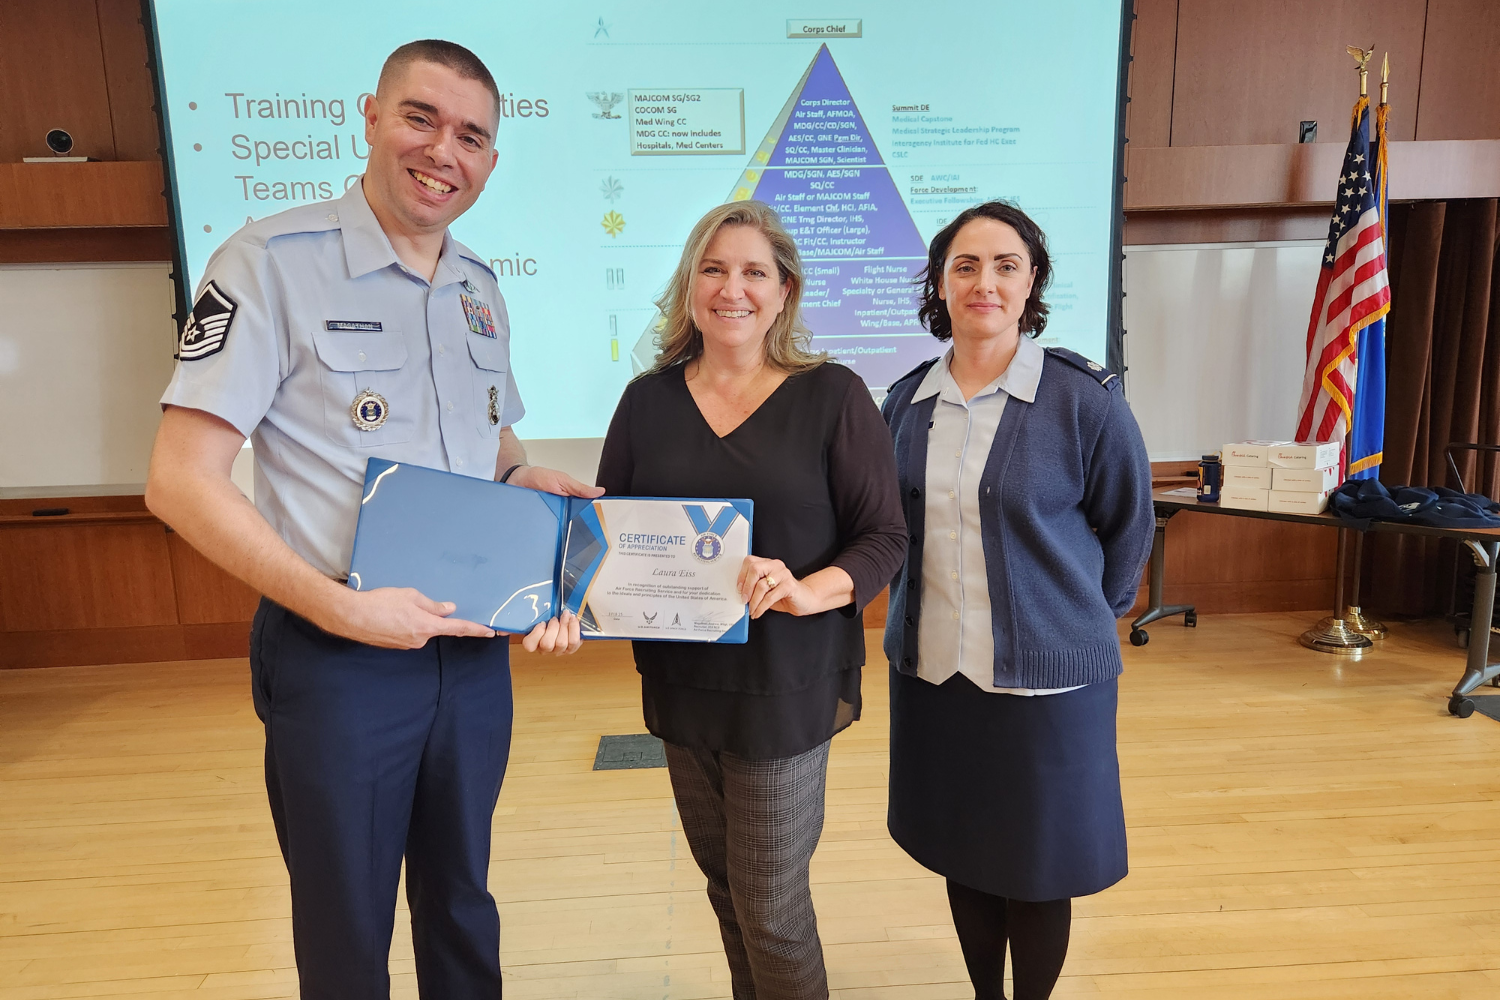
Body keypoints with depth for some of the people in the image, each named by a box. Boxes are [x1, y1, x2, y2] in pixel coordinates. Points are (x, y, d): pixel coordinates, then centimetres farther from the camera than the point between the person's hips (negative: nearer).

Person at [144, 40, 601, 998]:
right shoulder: (273, 262, -12)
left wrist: (529, 476, -2)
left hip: (475, 652, 5)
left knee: (461, 900, 22)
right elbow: (181, 482, -15)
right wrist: (341, 606, -22)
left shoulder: (482, 288, 8)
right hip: (338, 661, -5)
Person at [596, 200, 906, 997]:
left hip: (785, 686, -3)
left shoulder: (832, 396, -5)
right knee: (725, 885, 19)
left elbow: (883, 538, -7)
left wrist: (806, 591, -25)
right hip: (681, 683, 4)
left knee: (771, 908, 4)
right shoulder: (649, 400, 4)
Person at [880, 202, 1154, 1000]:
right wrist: (919, 617, 12)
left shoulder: (1084, 397, -11)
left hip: (1047, 676, -4)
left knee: (1037, 869, 11)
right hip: (931, 669, 4)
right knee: (962, 858, 18)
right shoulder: (907, 402, 2)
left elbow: (1127, 528, 1)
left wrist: (1079, 620, 6)